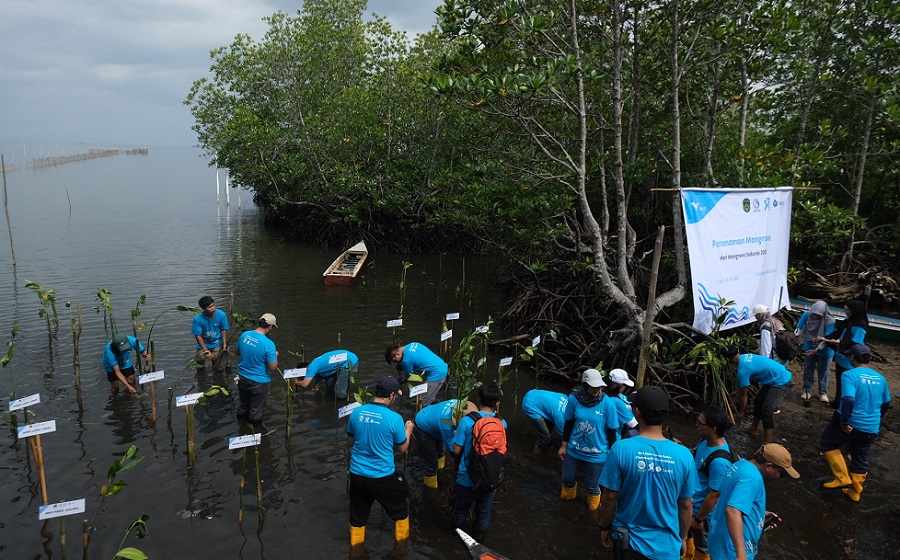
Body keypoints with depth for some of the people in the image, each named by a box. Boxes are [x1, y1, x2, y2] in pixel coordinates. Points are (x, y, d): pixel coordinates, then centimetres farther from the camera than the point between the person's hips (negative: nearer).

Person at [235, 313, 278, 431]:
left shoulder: (244, 335, -10)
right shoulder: (268, 344, -28)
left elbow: (238, 351, 10)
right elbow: (273, 367, -21)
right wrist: (275, 355, -3)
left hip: (242, 378, 6)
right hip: (258, 382, -6)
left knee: (243, 404, 29)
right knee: (256, 410, 17)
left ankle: (241, 424, 50)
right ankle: (255, 429, 35)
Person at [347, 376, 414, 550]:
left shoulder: (356, 412, -6)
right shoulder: (394, 418, -19)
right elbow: (402, 448, -4)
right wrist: (407, 430, 13)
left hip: (357, 474, 4)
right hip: (383, 476, -3)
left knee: (358, 513, 23)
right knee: (399, 505, 25)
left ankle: (356, 545, 40)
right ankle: (401, 537, 42)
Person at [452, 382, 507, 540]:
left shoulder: (467, 421, -21)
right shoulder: (502, 423, -13)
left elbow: (457, 450, -14)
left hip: (467, 477, -1)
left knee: (461, 508, 26)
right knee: (484, 511, 25)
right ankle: (478, 535, 45)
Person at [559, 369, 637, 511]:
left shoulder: (608, 403, -19)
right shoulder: (574, 398, -14)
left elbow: (611, 431, -9)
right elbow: (569, 423, -1)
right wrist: (564, 445, 6)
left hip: (597, 454, -2)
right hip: (574, 450, 2)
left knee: (592, 486, 15)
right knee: (568, 479, 21)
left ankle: (593, 509, 46)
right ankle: (567, 496, 55)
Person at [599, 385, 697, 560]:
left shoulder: (621, 449, -20)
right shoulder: (683, 455, -14)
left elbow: (610, 497, -11)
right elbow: (685, 505, -3)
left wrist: (605, 527, 5)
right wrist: (683, 538, 13)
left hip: (628, 540, -1)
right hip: (667, 545, 1)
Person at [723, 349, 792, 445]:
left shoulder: (742, 369, -24)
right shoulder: (745, 357, 2)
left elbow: (743, 395, -12)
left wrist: (740, 412, 1)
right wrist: (739, 392, 34)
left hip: (782, 382, -10)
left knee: (766, 410, -13)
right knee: (758, 402, 19)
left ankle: (766, 445, -9)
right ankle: (753, 429, 37)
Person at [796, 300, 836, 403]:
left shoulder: (830, 321, -29)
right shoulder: (806, 316, -21)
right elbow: (800, 331, -6)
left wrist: (816, 350, -32)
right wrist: (801, 344, -2)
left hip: (824, 351, -2)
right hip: (809, 348, 3)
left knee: (823, 372, 12)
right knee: (808, 370, 14)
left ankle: (823, 393, 27)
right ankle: (807, 391, 29)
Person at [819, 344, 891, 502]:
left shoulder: (850, 375, -15)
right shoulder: (880, 378, 7)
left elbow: (848, 400, -28)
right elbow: (886, 404, 20)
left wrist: (844, 422, -18)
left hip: (851, 425, -6)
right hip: (871, 430, 6)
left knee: (827, 443, 17)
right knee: (861, 460, 20)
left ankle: (843, 478, 11)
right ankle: (854, 492, 32)